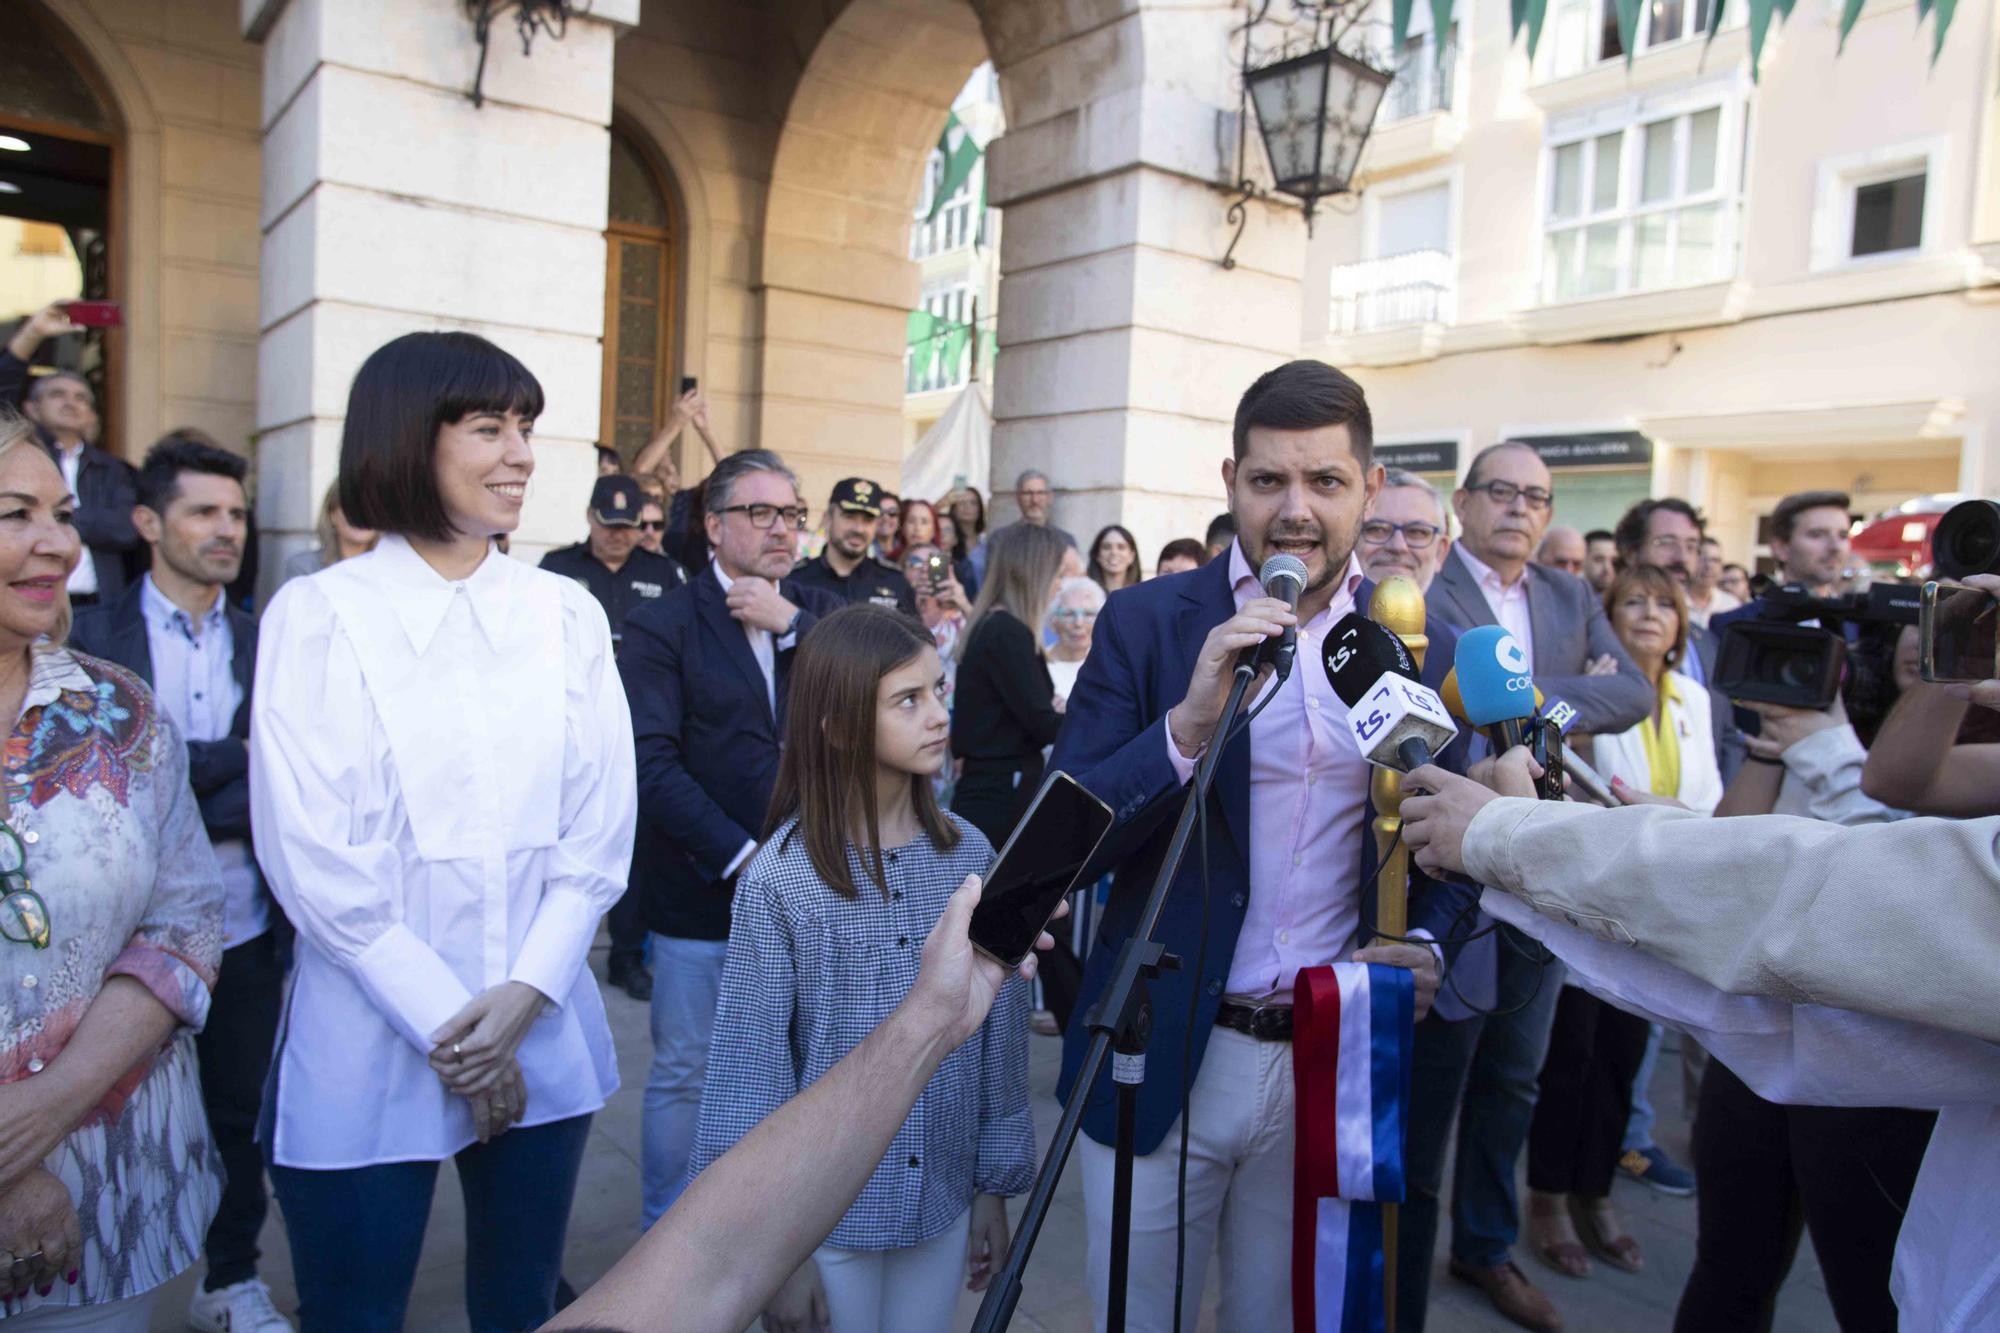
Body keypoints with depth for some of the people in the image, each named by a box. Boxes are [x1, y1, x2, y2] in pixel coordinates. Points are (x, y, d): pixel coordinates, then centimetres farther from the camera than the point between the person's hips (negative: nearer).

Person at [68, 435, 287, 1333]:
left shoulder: (263, 642, 3)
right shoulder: (97, 638, -3)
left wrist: (177, 800, -13)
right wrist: (234, 760, -15)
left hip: (244, 927, 2)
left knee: (240, 1111, 14)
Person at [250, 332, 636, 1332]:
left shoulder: (567, 614, 4)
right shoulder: (319, 615, -5)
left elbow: (601, 828, 1)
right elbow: (311, 854, -10)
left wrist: (523, 995, -9)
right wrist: (443, 1024, -11)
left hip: (545, 1039, 3)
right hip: (369, 1046, -3)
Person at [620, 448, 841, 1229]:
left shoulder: (817, 614, 8)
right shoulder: (663, 627, -4)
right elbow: (653, 761, -12)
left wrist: (792, 625, -16)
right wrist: (742, 857, -17)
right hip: (702, 890, -3)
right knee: (684, 1073, 9)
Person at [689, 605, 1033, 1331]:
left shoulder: (970, 856, -7)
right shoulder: (780, 878, -17)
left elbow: (999, 1031, 2)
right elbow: (750, 1071, -11)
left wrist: (996, 1187, 7)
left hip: (943, 1201, 3)